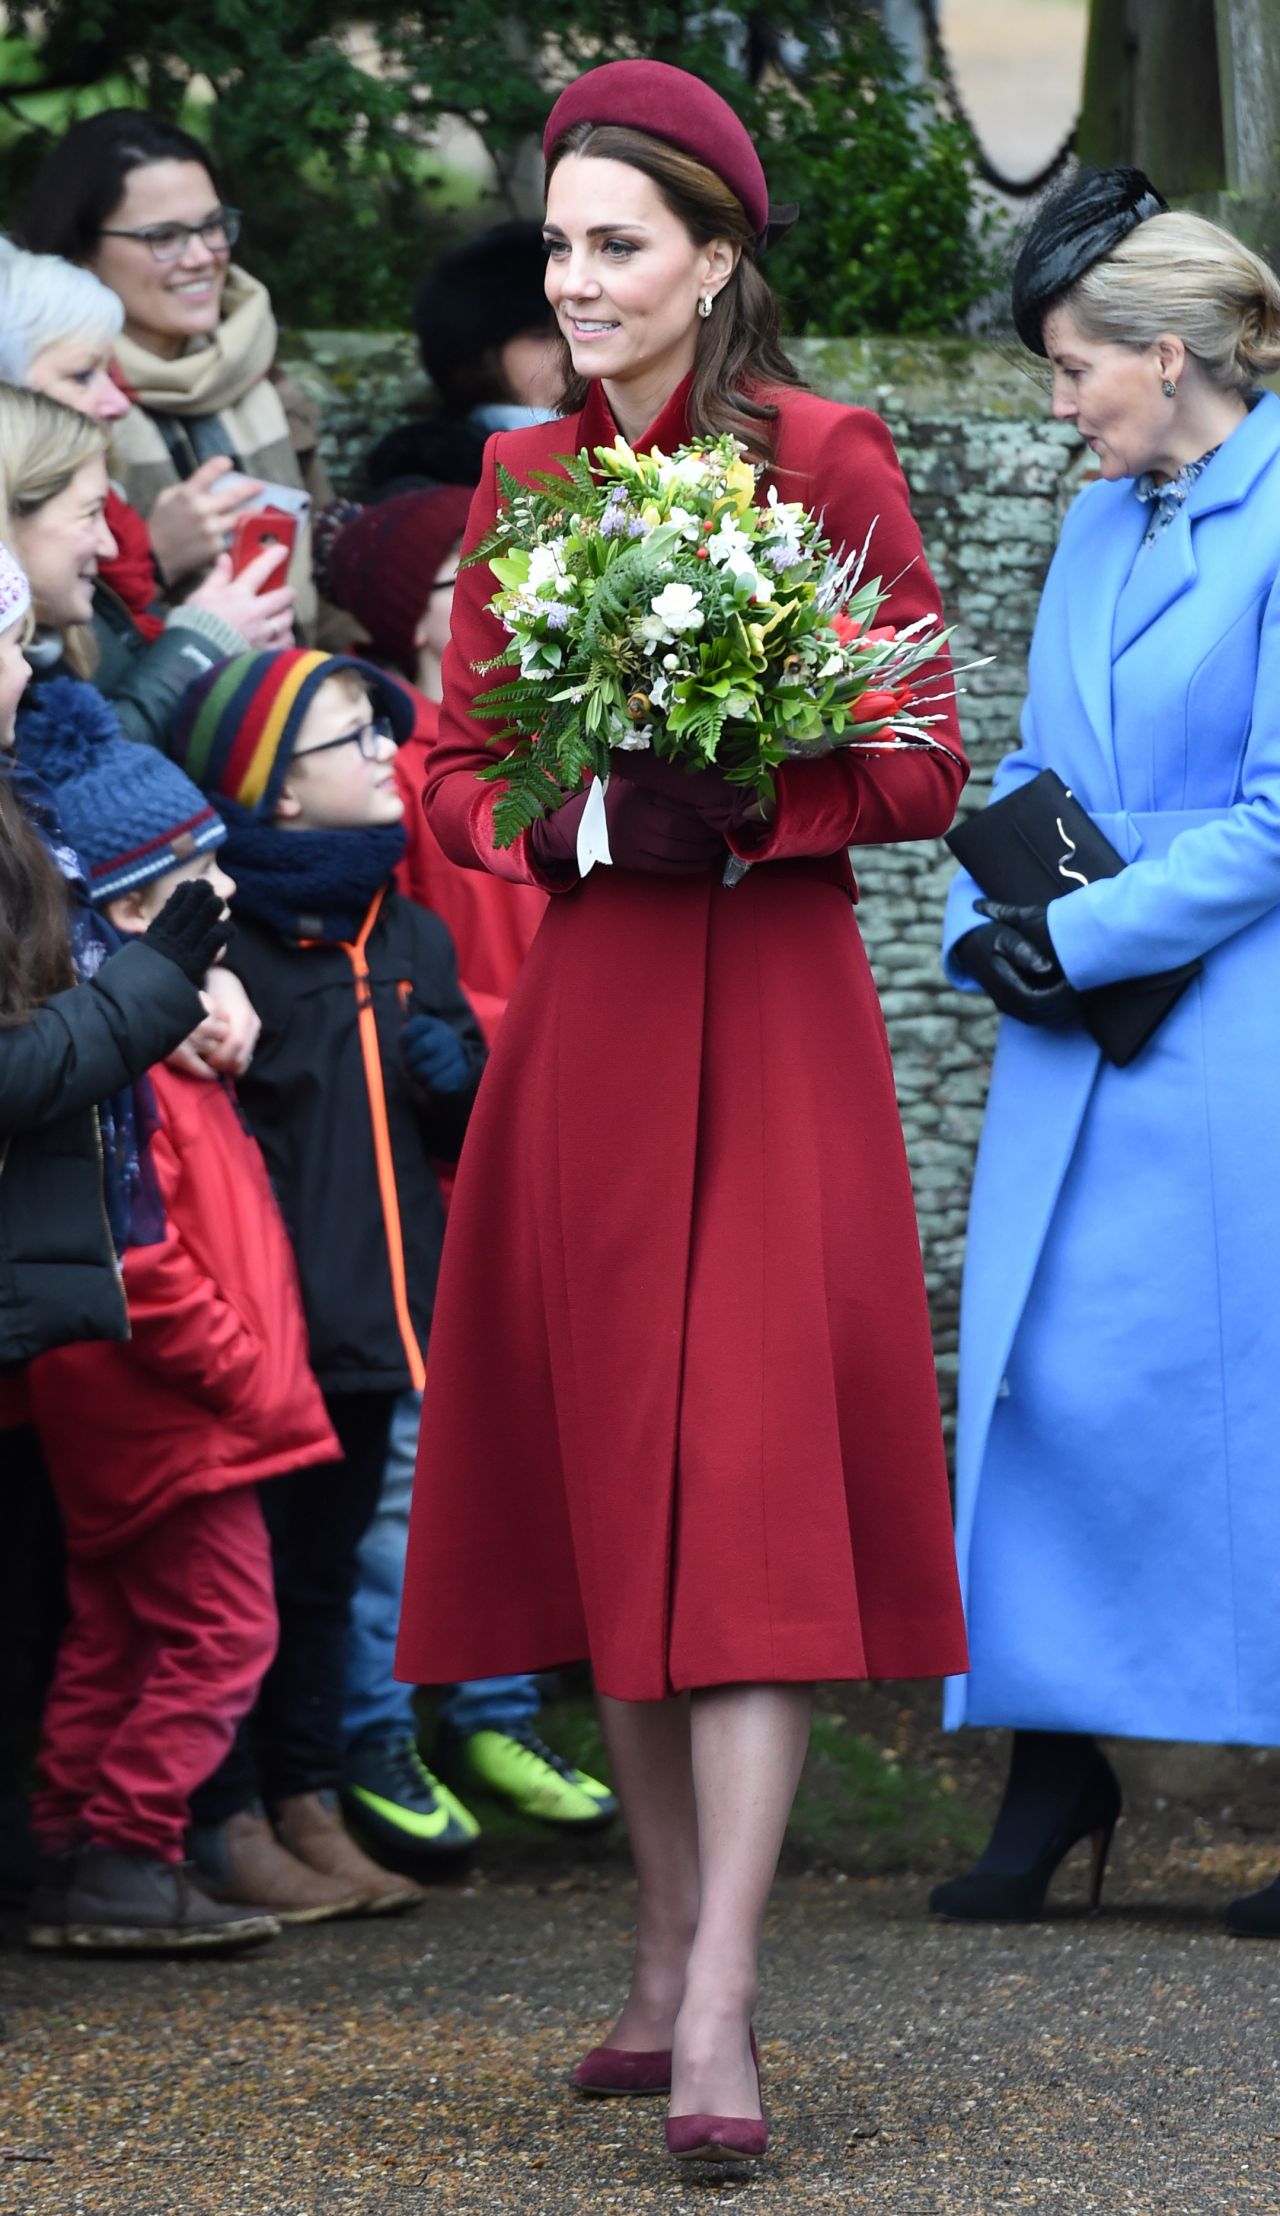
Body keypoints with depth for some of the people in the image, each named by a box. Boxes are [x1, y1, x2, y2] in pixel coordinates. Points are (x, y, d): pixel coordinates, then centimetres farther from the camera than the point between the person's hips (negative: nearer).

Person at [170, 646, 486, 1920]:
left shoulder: (410, 935, 14)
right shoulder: (219, 933, -11)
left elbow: (464, 1128, 23)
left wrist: (459, 1075, 2)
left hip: (371, 1309, 7)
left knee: (327, 1560, 14)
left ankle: (306, 1801, 23)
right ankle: (220, 1821, 6)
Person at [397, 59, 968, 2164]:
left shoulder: (828, 461, -4)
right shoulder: (522, 481, 10)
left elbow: (920, 766, -4)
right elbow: (454, 763, 12)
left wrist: (742, 799, -20)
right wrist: (548, 812, -9)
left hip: (772, 1009, -5)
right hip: (580, 1012, 5)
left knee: (748, 1487, -12)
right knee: (606, 1485, 8)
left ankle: (718, 2018, -17)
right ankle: (670, 1955, 19)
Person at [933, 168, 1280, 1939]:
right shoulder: (1099, 528, 14)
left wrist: (1081, 936, -13)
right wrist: (987, 927, 1)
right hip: (1078, 1045, 7)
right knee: (1043, 1380, 2)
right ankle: (1056, 1771, 9)